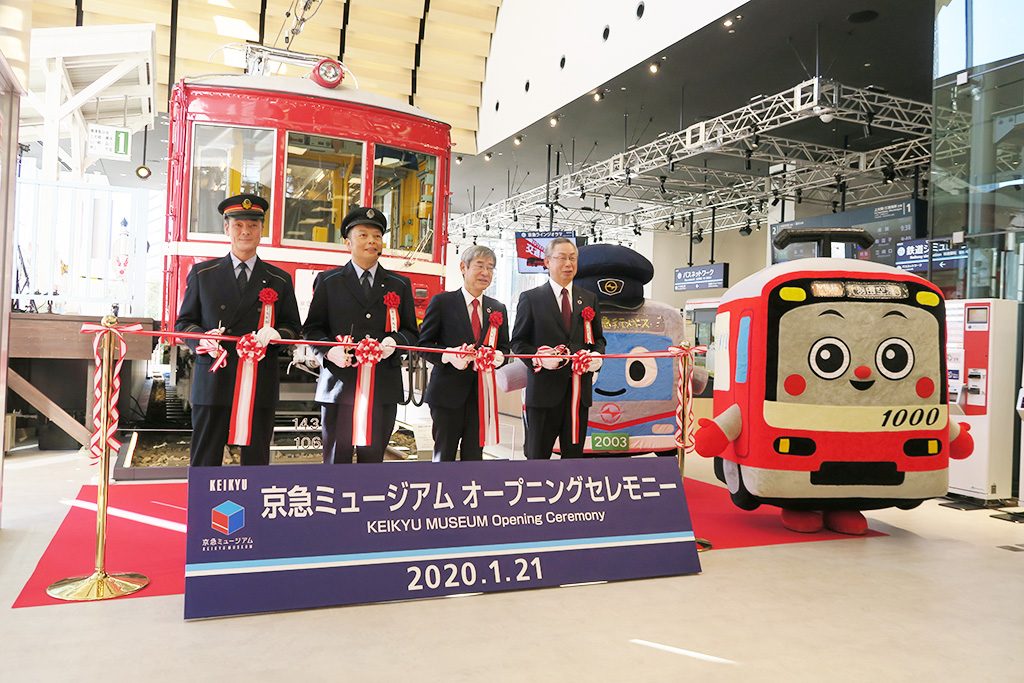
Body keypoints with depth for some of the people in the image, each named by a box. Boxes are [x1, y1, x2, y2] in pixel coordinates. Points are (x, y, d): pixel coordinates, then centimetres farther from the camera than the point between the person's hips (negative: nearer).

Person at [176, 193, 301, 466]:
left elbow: (293, 328, 11)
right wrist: (203, 340, -11)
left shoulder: (279, 280, 10)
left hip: (260, 386, 1)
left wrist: (276, 333, -12)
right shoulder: (202, 273, 9)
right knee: (204, 462, 4)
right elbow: (183, 322, 11)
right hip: (212, 382, 0)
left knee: (256, 462, 7)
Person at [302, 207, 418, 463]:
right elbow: (311, 328, 7)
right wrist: (329, 350, -13)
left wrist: (395, 341, -10)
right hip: (339, 384, -1)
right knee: (337, 458, 3)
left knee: (373, 457, 8)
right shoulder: (328, 281, 9)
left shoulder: (400, 285, 13)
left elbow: (411, 333, 13)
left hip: (383, 387, 2)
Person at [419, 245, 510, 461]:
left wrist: (498, 356, -9)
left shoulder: (498, 309, 12)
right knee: (444, 454, 5)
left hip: (481, 393, 4)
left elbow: (504, 347, 15)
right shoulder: (442, 302, -2)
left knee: (474, 455, 9)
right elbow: (424, 342, -2)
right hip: (448, 392, -4)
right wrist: (448, 355, -20)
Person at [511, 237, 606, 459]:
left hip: (579, 389, 3)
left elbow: (598, 338, 18)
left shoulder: (589, 299, 13)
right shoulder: (531, 298, 2)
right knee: (537, 456, 5)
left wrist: (597, 355, -5)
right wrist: (538, 357, -17)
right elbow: (518, 341, 2)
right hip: (544, 389, -3)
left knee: (574, 455, 10)